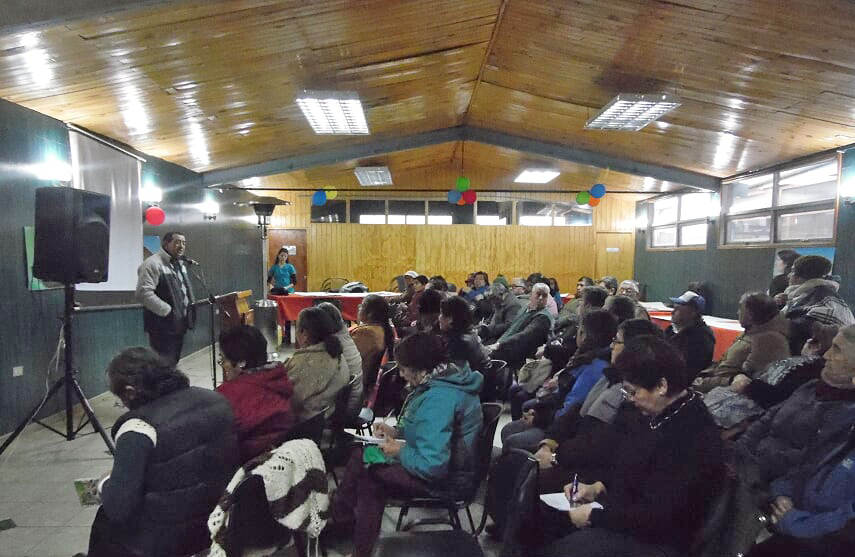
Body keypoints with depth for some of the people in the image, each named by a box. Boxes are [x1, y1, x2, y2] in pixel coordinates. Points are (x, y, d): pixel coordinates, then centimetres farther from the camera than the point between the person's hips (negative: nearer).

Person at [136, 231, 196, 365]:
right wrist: (167, 311, -21)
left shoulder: (180, 264, 17)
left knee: (173, 363, 16)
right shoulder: (152, 264, -13)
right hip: (163, 326, -9)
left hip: (179, 325, 9)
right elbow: (143, 293, -23)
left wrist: (190, 307, 12)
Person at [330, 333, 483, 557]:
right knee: (362, 454, 10)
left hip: (444, 478, -10)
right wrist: (397, 431, 5)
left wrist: (400, 452, -16)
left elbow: (432, 467, -33)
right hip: (445, 461, 10)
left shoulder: (439, 400, -31)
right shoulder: (446, 377, 0)